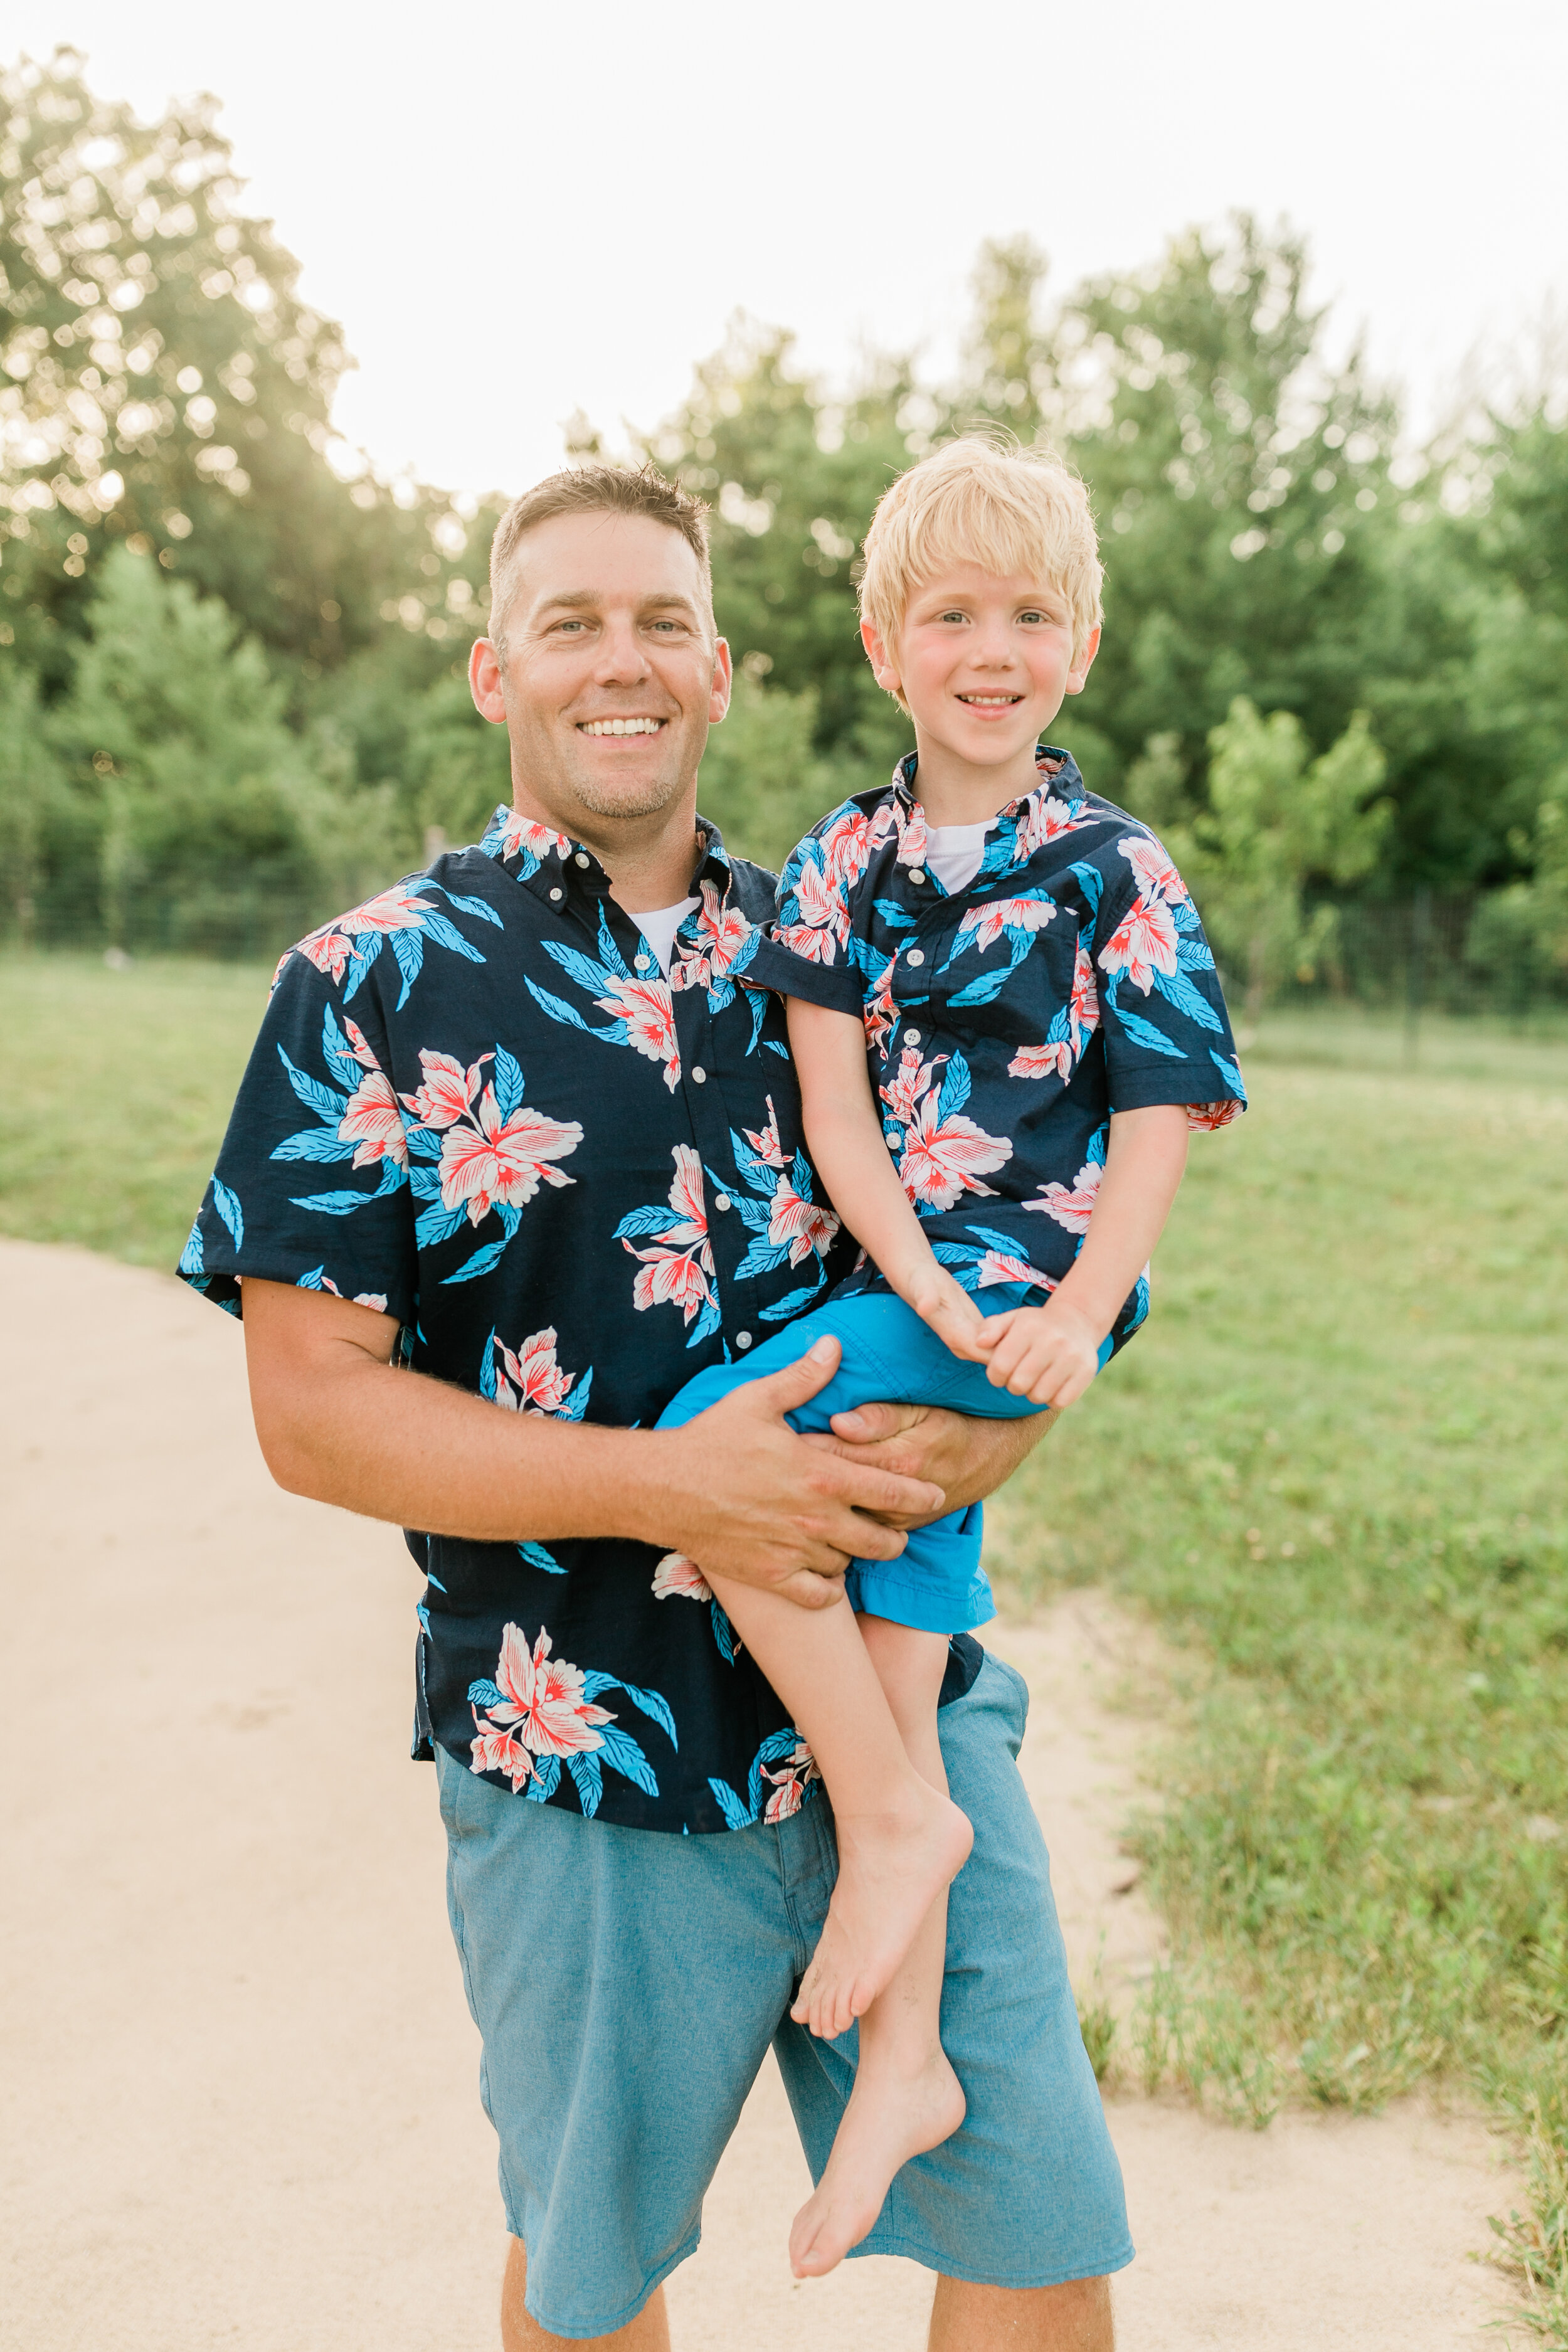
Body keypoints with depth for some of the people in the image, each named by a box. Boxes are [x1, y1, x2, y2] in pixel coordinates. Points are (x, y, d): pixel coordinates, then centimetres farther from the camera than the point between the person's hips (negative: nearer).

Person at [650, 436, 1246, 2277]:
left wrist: (1074, 1317, -17)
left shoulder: (1117, 872, -1)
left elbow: (1158, 1123, -5)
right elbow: (836, 1112, 0)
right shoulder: (841, 862, 7)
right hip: (899, 1291, 4)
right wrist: (933, 1298, -13)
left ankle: (893, 1810, -5)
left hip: (1036, 1281, -4)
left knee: (710, 1438, -22)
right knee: (904, 1550, 0)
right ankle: (902, 2054, 13)